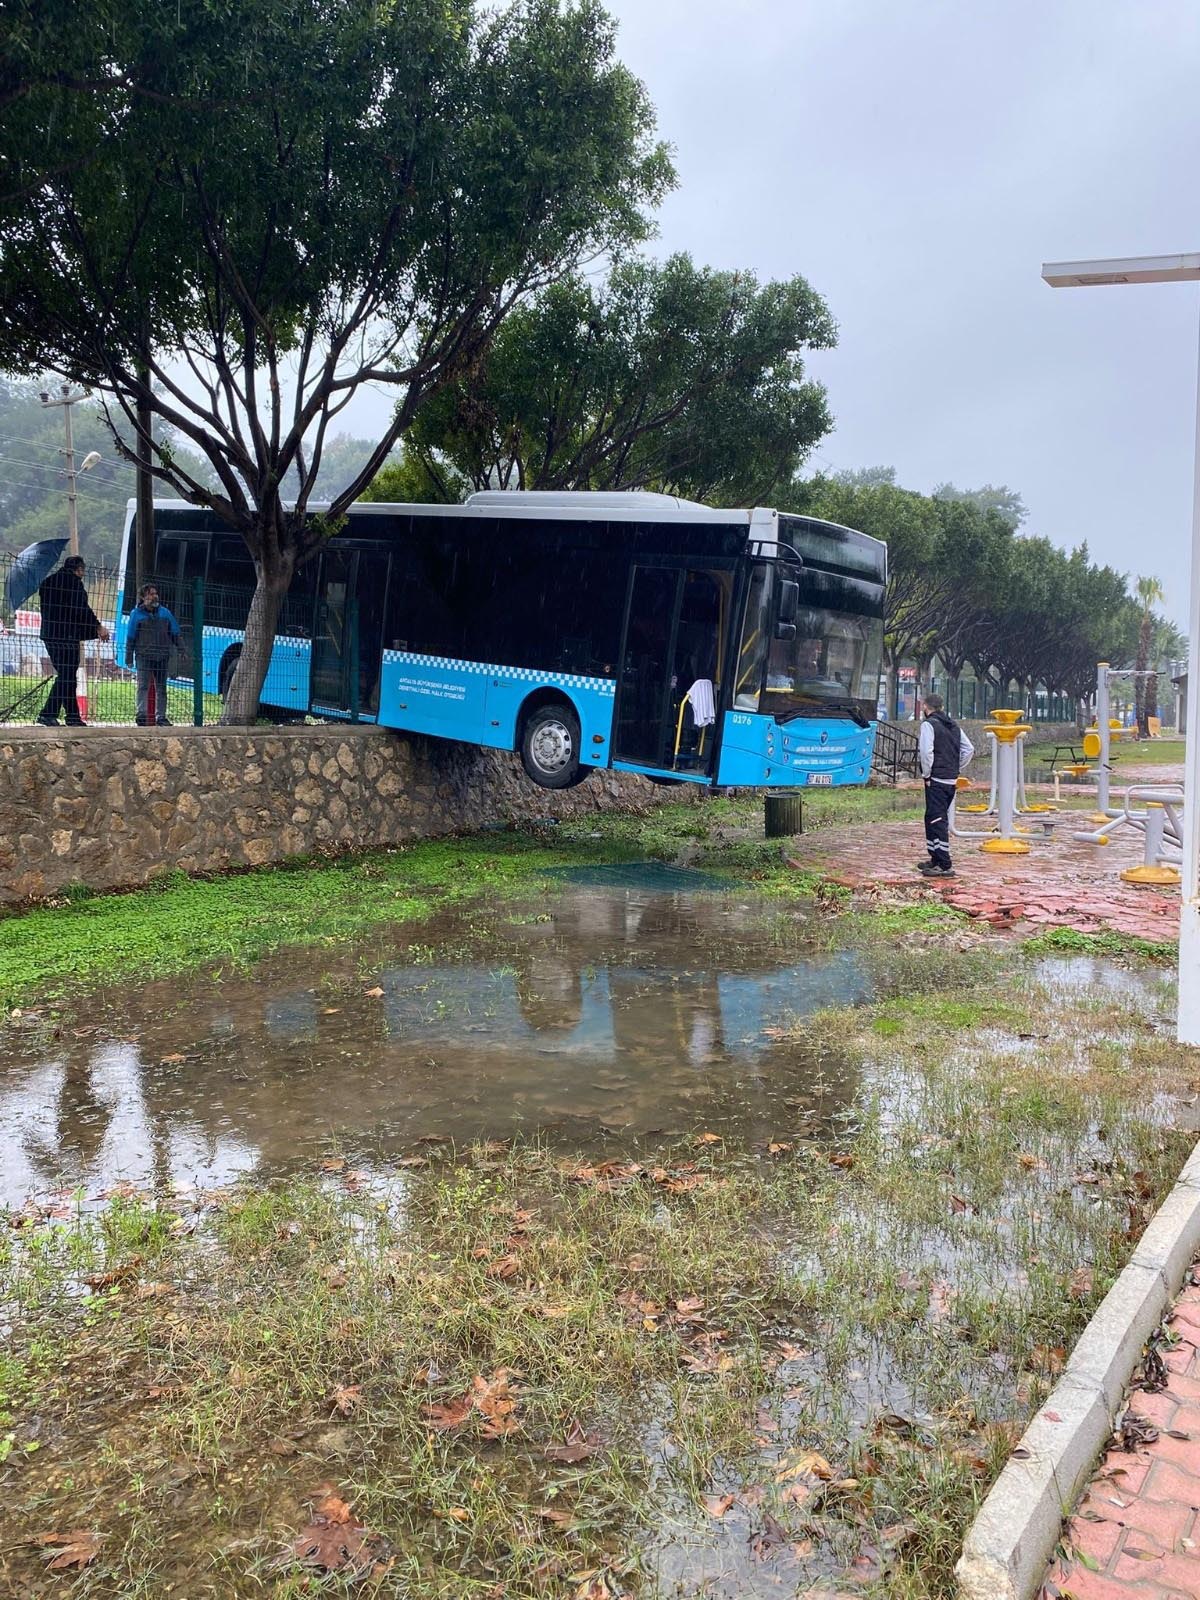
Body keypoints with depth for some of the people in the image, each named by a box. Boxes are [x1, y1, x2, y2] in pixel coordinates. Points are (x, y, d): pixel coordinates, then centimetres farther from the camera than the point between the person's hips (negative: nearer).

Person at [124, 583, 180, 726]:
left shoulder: (164, 612, 9)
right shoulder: (136, 614, 1)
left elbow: (175, 633, 14)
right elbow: (130, 637, 1)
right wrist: (129, 657, -2)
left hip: (163, 656, 4)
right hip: (143, 656, -3)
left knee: (161, 687, 8)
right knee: (143, 686, -9)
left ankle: (161, 717, 13)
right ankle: (142, 716, -12)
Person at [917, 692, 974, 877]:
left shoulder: (928, 724, -9)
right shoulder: (954, 726, 15)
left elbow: (926, 751, -21)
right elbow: (969, 749, 14)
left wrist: (926, 774, -10)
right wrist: (956, 769, 15)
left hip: (936, 780, -8)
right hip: (952, 781, 8)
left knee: (937, 821, -7)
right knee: (937, 819, 19)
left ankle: (945, 866, -11)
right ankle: (936, 859, 28)